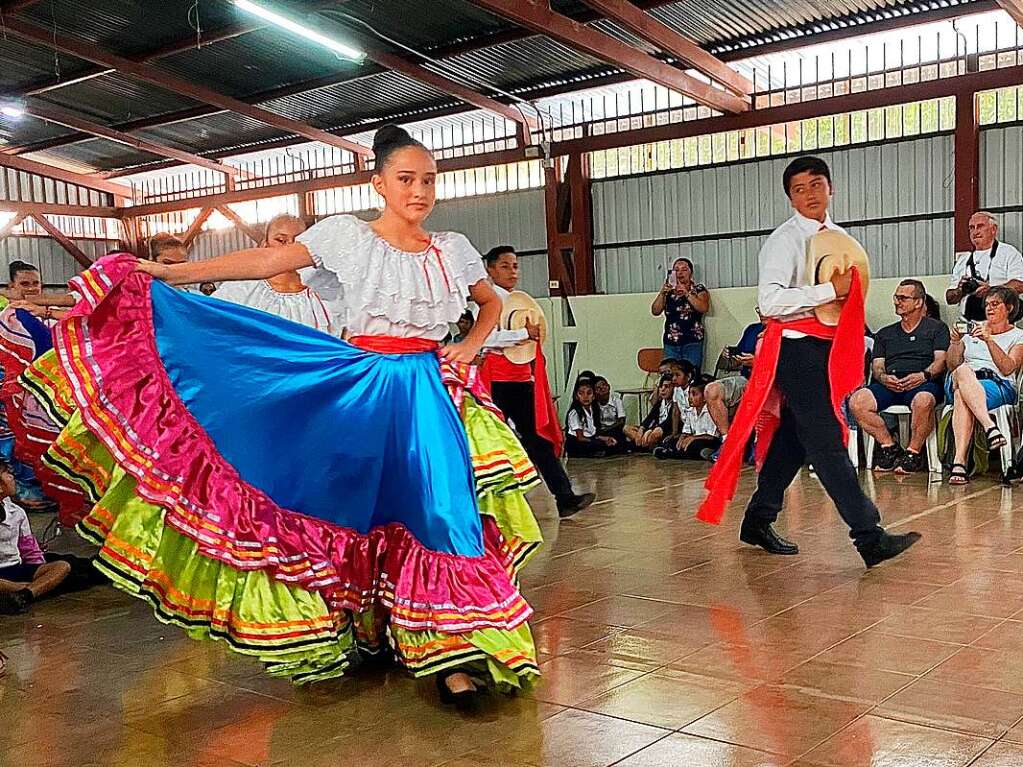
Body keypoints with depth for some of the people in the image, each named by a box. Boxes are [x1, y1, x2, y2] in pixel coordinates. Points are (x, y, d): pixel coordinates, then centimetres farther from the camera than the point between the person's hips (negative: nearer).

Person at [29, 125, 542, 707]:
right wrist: (170, 273, -8)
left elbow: (492, 303, 23)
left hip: (429, 389, 1)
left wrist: (470, 348, 5)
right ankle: (368, 632, 19)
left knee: (440, 505, -9)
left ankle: (453, 652, -7)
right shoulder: (347, 235, 0)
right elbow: (263, 262, -4)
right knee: (362, 505, 1)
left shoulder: (453, 249, 8)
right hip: (364, 387, -1)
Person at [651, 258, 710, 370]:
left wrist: (686, 293, -17)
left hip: (692, 342, -3)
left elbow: (704, 308, -11)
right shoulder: (668, 291, 14)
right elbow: (655, 311, 4)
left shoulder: (699, 289, 6)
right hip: (671, 343, 3)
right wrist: (662, 293, -9)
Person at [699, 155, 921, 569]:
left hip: (826, 345, 9)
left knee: (794, 437, 14)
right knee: (826, 440, -10)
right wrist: (830, 291, -21)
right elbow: (769, 301, -23)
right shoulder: (785, 240, -10)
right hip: (796, 345, -9)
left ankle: (758, 520, 26)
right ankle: (869, 537, -11)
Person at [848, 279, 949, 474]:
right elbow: (877, 366, 17)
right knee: (856, 402, -27)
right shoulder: (884, 333, 29)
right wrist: (883, 377, -7)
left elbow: (941, 361, 5)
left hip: (923, 384, -3)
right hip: (889, 384, 4)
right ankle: (889, 446, -13)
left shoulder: (937, 328, 19)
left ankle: (913, 452, -20)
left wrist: (924, 375, -16)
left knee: (923, 401, -41)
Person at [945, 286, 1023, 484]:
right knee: (963, 371, -37)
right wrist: (955, 342, -1)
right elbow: (953, 366, 17)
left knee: (962, 397, -38)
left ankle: (959, 461, -51)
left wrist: (989, 340, -14)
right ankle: (990, 428, -53)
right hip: (959, 384, 3)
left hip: (999, 385, -3)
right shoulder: (972, 329, 27)